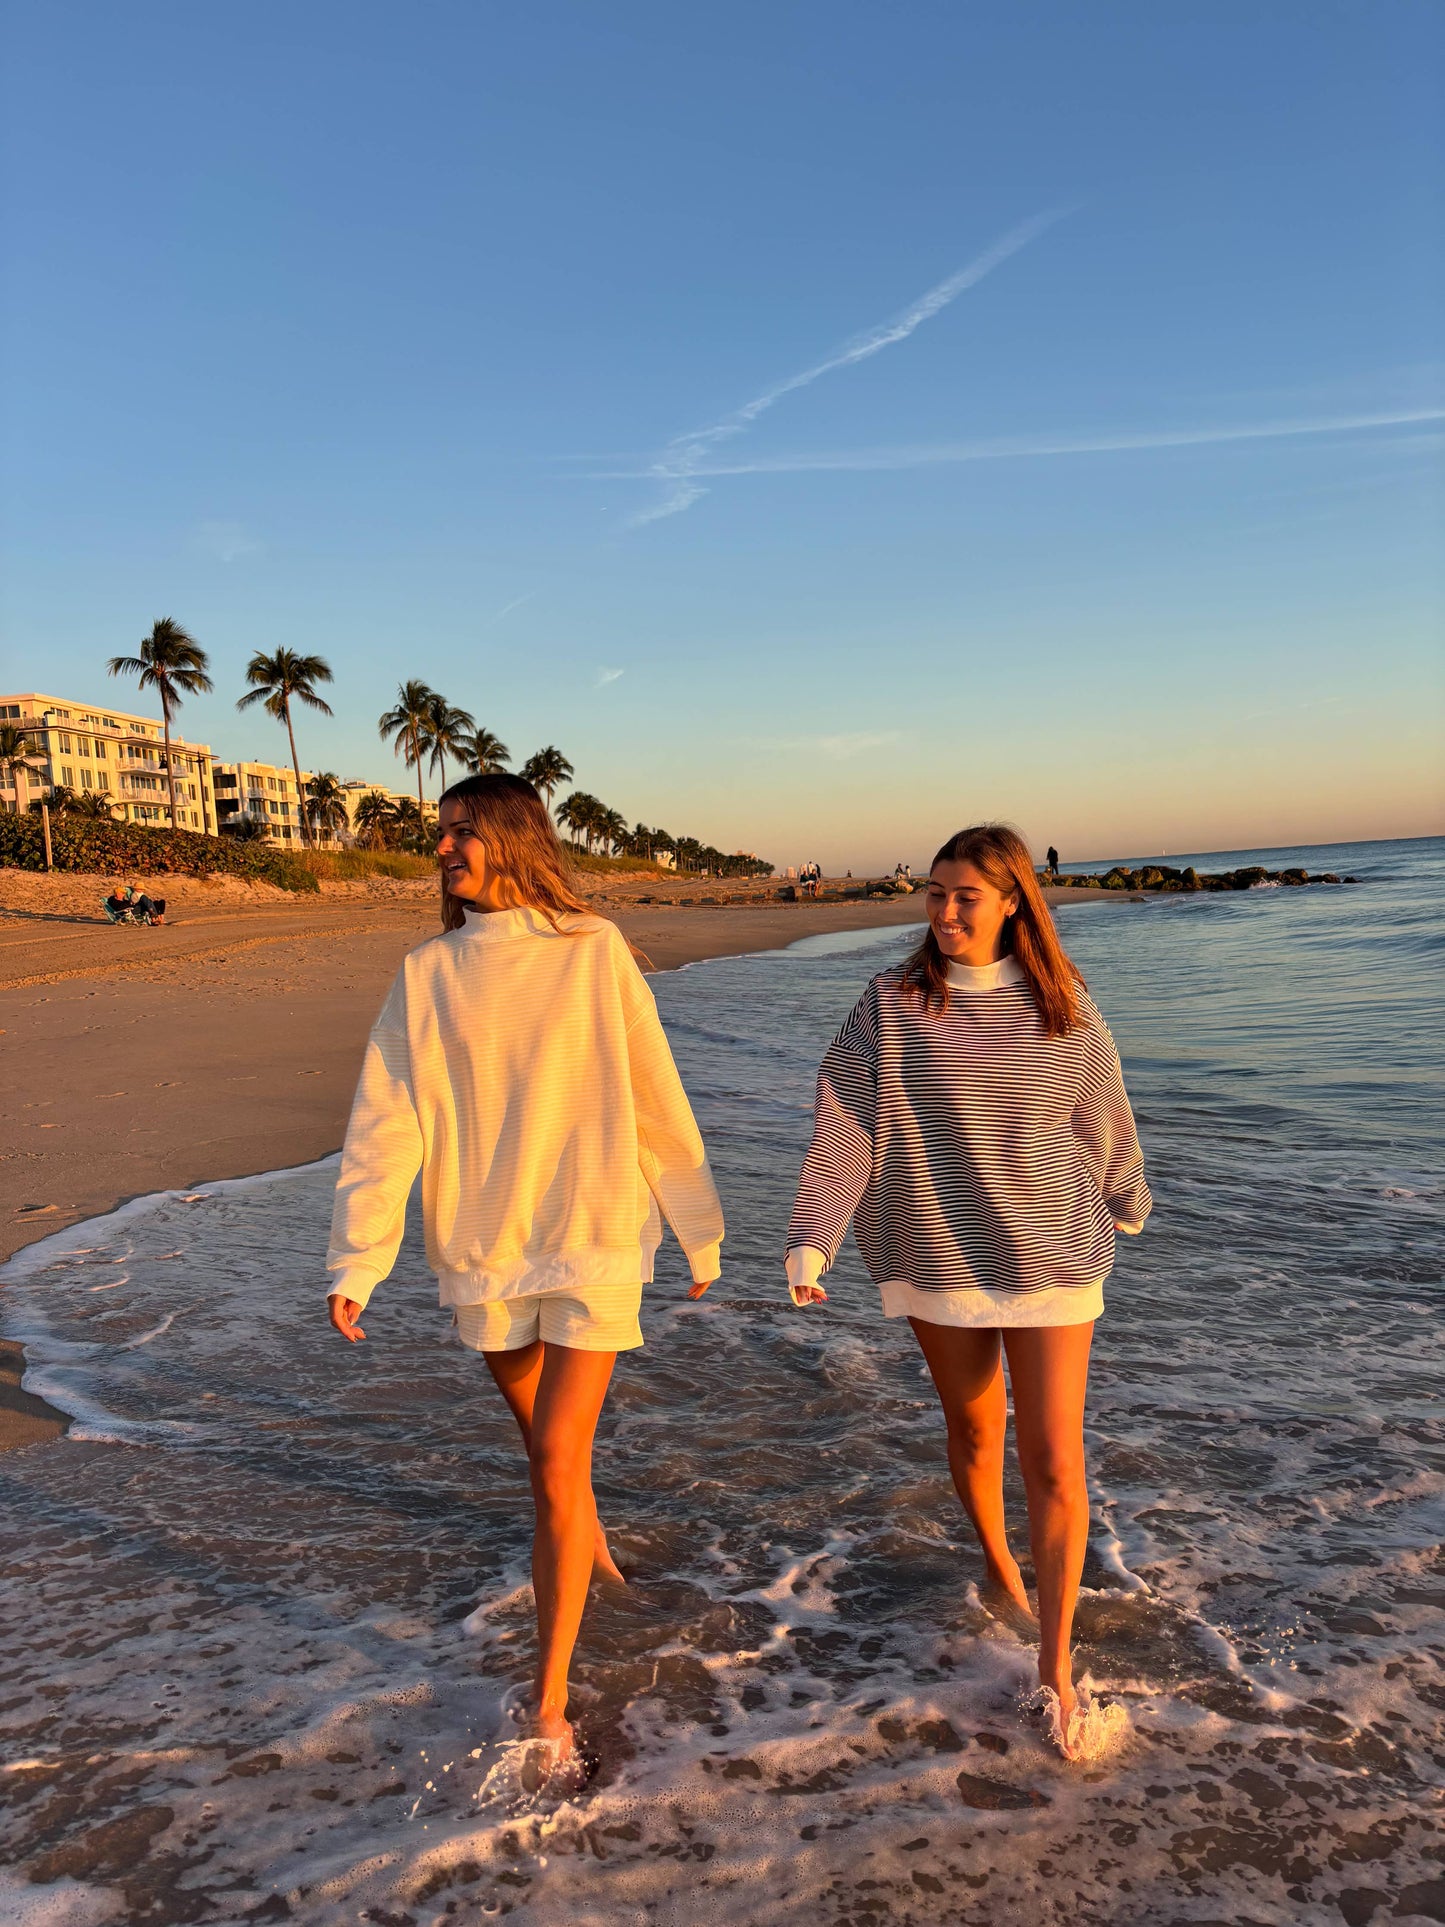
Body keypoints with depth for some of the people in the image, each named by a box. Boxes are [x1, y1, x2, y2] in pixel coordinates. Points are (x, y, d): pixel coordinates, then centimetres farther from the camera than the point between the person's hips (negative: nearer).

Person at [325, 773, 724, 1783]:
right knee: (544, 1439, 20)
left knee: (558, 1460, -6)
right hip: (483, 1246, 3)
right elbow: (385, 1122, -2)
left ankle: (549, 1708, 7)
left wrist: (698, 1227, 4)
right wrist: (357, 1260, -8)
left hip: (594, 1239, -3)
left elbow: (654, 1094, -1)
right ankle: (586, 1538, 52)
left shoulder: (594, 950, -5)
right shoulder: (428, 972, 1)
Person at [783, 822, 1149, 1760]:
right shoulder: (892, 1004, -10)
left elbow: (1103, 1119, 10)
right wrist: (811, 1240, -20)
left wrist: (1127, 1201, 24)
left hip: (1050, 1259, 0)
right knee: (974, 1430, 19)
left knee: (1056, 1461, -1)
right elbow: (843, 1128, -12)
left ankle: (1056, 1667, 17)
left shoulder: (1064, 1007, -5)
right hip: (938, 1259, 0)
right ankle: (999, 1563, 49)